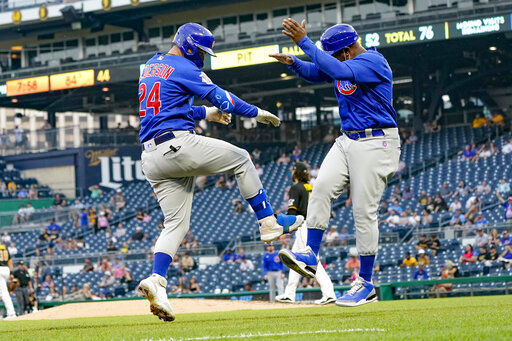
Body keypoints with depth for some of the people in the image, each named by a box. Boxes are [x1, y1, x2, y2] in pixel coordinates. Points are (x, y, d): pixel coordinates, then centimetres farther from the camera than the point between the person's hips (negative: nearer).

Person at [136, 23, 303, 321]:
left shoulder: (151, 67, 23)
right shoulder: (183, 68, -4)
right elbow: (223, 99, -7)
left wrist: (206, 113, 33)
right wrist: (258, 113, 6)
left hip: (152, 158, 8)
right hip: (179, 145, -8)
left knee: (176, 223, 7)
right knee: (241, 159, 12)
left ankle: (156, 281, -12)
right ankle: (269, 223, 13)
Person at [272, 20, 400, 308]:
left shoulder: (373, 61, -17)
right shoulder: (344, 62, 11)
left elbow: (338, 71, -31)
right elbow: (315, 72, 19)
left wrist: (304, 41, -31)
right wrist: (294, 63, -4)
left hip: (375, 143, -8)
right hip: (348, 140, 8)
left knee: (364, 210, -7)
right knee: (322, 187, -12)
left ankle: (366, 284, 0)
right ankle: (311, 257, -12)